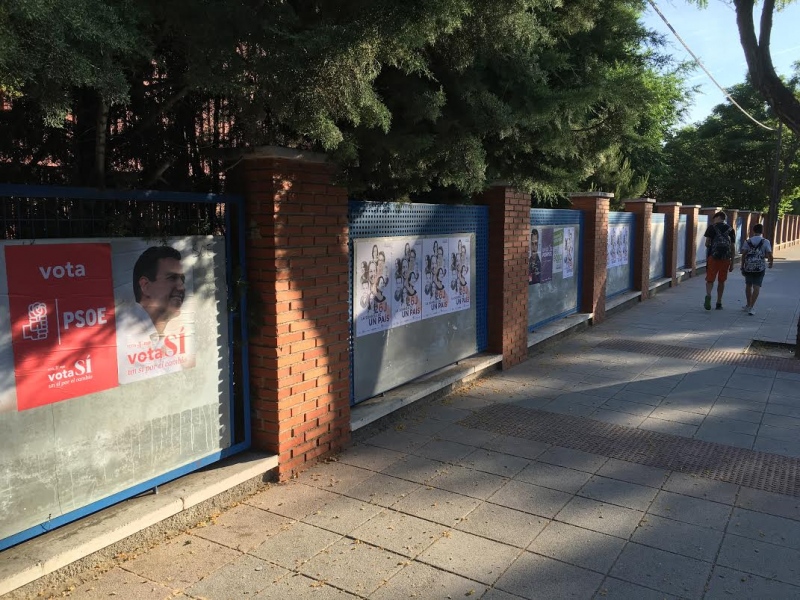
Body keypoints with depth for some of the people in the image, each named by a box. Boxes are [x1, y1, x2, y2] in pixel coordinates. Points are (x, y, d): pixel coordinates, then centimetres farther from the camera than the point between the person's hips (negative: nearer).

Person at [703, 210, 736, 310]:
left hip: (713, 256, -2)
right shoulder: (731, 230, 10)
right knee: (721, 281, 13)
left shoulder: (712, 227, 1)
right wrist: (732, 263, 12)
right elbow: (733, 247, 8)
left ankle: (708, 295, -28)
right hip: (726, 258, 3)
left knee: (710, 279, 0)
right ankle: (719, 303, 18)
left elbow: (707, 243, -2)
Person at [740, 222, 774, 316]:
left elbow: (743, 255, -3)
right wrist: (771, 263, 14)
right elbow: (769, 255, -6)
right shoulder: (766, 242, -3)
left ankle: (748, 305, 28)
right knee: (756, 287, -2)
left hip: (748, 266, 2)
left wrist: (742, 267, 4)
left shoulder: (747, 241, 2)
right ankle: (751, 307, -10)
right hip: (760, 267, -2)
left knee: (748, 285, 17)